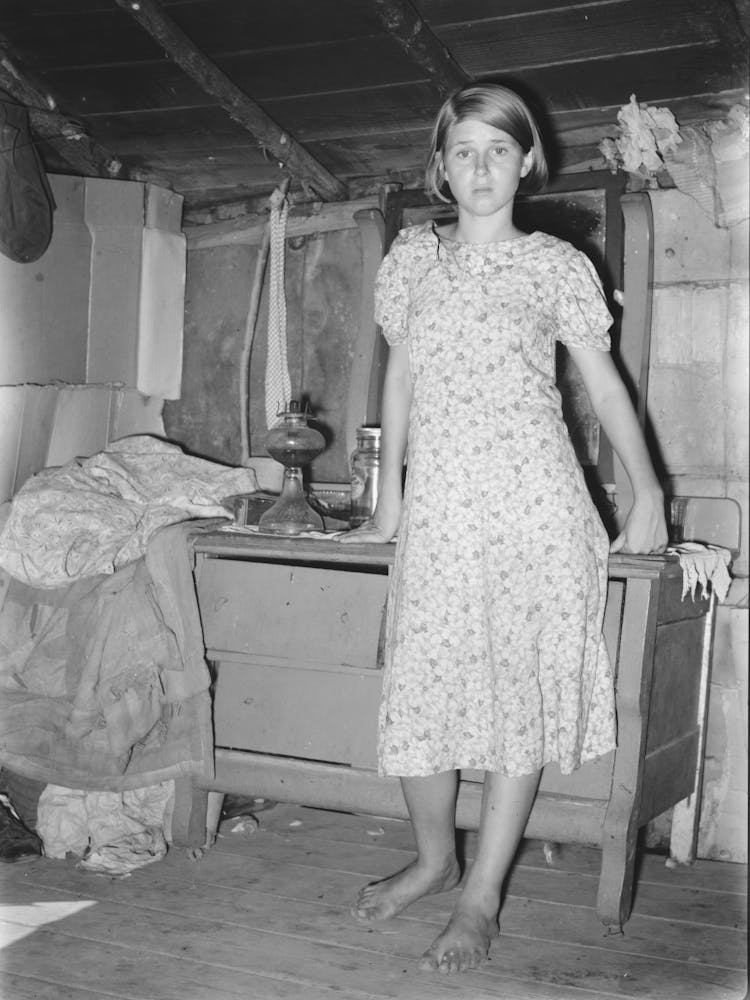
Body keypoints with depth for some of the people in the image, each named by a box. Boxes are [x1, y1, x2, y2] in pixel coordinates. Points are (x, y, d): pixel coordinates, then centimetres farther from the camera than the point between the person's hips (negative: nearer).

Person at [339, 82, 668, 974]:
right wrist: (387, 500, 18)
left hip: (536, 501, -2)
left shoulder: (557, 264, 5)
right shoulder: (413, 255, 12)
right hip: (440, 506, 2)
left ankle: (481, 897, 11)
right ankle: (433, 858, 26)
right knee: (419, 687, 1)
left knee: (524, 689, -1)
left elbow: (603, 383, 8)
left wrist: (646, 493, 2)